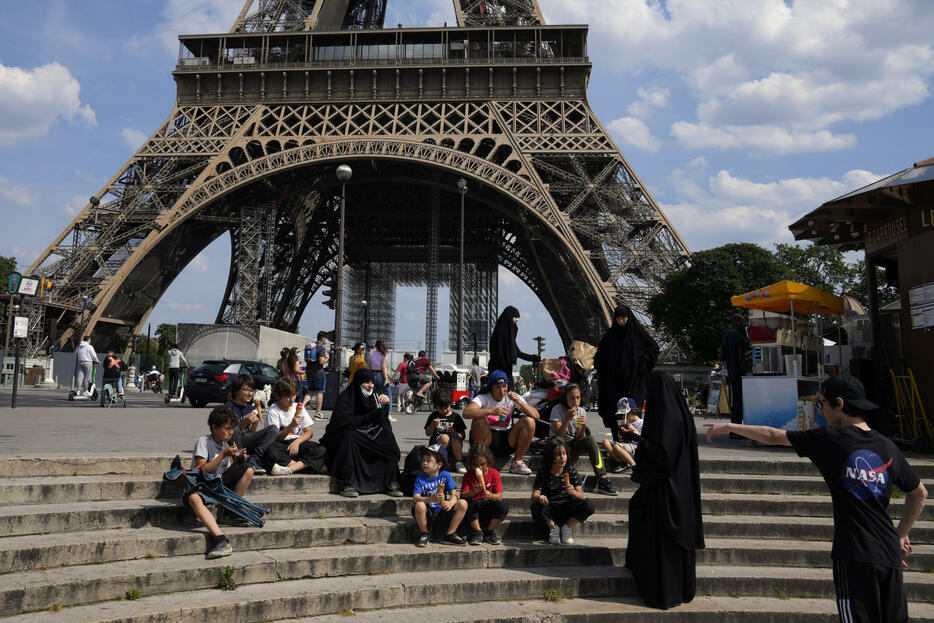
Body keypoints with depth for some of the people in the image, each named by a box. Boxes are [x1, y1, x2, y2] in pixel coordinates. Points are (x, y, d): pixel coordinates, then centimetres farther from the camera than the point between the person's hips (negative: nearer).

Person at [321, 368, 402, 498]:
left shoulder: (374, 397, 5)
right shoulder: (345, 397, -11)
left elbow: (383, 421, 0)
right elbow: (342, 420, -26)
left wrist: (386, 404, -19)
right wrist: (370, 417, -28)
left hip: (367, 436, 5)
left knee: (388, 438, -20)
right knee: (348, 436, -37)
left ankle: (391, 483, -17)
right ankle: (346, 485, -33)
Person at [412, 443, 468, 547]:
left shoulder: (445, 476, 1)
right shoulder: (420, 479, -4)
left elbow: (454, 494, -6)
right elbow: (415, 498, -18)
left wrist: (450, 503, -31)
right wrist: (431, 499, -37)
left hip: (442, 514, 2)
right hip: (428, 515, -2)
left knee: (463, 504, -19)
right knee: (419, 505, -34)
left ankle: (450, 534, -2)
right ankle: (424, 535, -6)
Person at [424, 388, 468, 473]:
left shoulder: (456, 416, 9)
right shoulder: (433, 416, 11)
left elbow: (463, 436, 6)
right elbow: (428, 433, 10)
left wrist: (454, 432, -14)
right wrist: (433, 425, -8)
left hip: (452, 447, 1)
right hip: (436, 444, -1)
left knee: (455, 436, -33)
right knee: (445, 437, -34)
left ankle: (459, 463, -30)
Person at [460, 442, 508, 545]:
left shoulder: (494, 474, -6)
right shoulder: (468, 476, -6)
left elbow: (499, 496, -13)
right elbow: (462, 496, -16)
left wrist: (491, 496, -36)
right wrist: (472, 492, -37)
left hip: (488, 507, 0)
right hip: (473, 509, 0)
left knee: (504, 507, -29)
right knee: (467, 502, -33)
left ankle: (489, 532, -7)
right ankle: (477, 532, -15)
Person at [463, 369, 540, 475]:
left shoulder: (512, 397, -2)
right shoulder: (483, 398, -10)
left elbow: (536, 416, -11)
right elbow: (466, 413, -32)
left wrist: (519, 401, -25)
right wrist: (492, 411, -41)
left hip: (508, 440, 3)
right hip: (488, 439, -2)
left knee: (529, 421, -19)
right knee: (479, 420, -31)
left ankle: (517, 461, -7)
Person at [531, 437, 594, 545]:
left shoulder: (571, 471, 0)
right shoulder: (543, 473, -3)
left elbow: (581, 496, -5)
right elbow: (534, 495, -13)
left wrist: (573, 492, -29)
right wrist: (539, 498, -38)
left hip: (567, 510, 1)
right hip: (550, 510, -1)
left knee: (588, 505, -25)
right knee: (536, 507, -33)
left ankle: (568, 527, -6)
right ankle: (553, 527, -7)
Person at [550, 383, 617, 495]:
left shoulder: (581, 411, 3)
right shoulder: (557, 409, -8)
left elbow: (579, 438, -2)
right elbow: (558, 434, -16)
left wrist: (583, 426, -22)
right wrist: (567, 418, -28)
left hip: (574, 444, 4)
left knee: (590, 440, -27)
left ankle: (603, 480, -33)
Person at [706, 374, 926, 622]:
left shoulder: (831, 439, -8)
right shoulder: (888, 447, 8)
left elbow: (774, 436, -1)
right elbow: (919, 493, 20)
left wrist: (730, 427, 10)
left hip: (855, 555, -6)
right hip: (889, 555, 6)